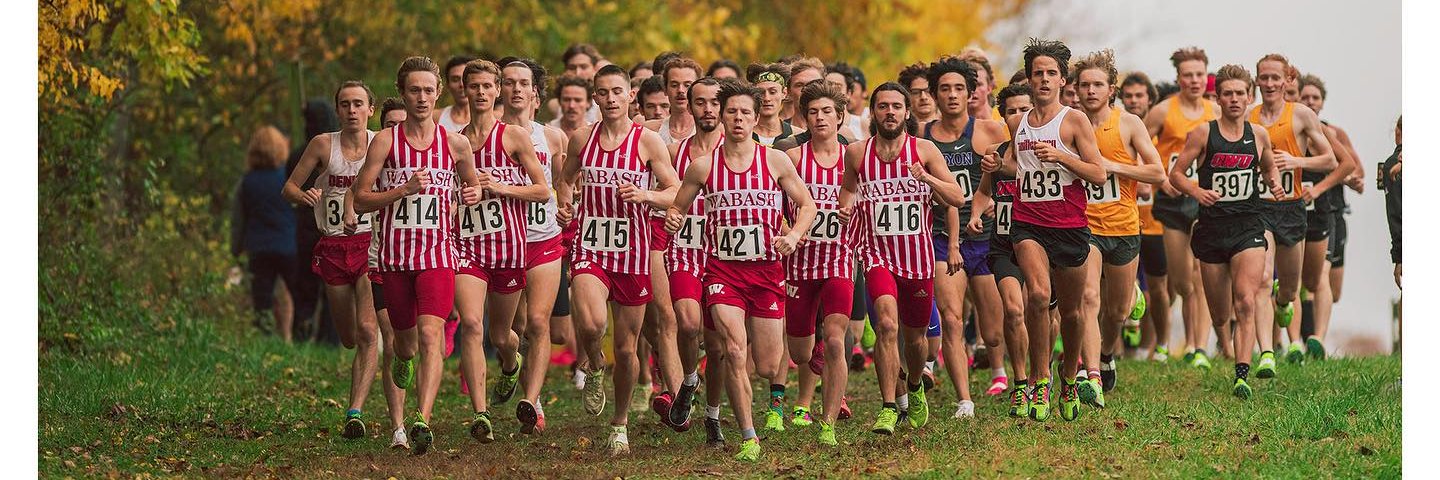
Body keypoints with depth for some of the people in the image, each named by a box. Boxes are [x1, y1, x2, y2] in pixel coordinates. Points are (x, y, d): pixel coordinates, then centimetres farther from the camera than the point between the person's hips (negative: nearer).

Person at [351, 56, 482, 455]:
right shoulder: (385, 141, -1)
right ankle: (403, 358, 53)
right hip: (395, 253, 1)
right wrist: (404, 189, -16)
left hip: (437, 253, -1)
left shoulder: (455, 143, 4)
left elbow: (473, 184, 22)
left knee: (430, 336, -18)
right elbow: (359, 199, -3)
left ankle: (423, 421, -26)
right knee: (405, 337, 14)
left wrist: (474, 193, -1)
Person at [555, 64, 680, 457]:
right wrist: (565, 205, 2)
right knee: (591, 324, -27)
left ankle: (620, 423, 26)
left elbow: (676, 193, -3)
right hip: (590, 248, 0)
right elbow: (566, 179, 22)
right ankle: (594, 367, 7)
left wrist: (646, 195, -22)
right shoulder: (582, 138, 4)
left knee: (626, 348, 6)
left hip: (632, 252, 0)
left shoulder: (648, 141, -3)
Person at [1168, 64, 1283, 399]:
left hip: (1248, 227, 0)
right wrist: (1196, 191, -18)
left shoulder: (1258, 135, 7)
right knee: (1219, 316, 8)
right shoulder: (1203, 133, -2)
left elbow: (1269, 168, 25)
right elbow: (1176, 173, 1)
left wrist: (1274, 183, 3)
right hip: (1212, 228, 0)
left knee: (1245, 303, -19)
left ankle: (1242, 375, -23)